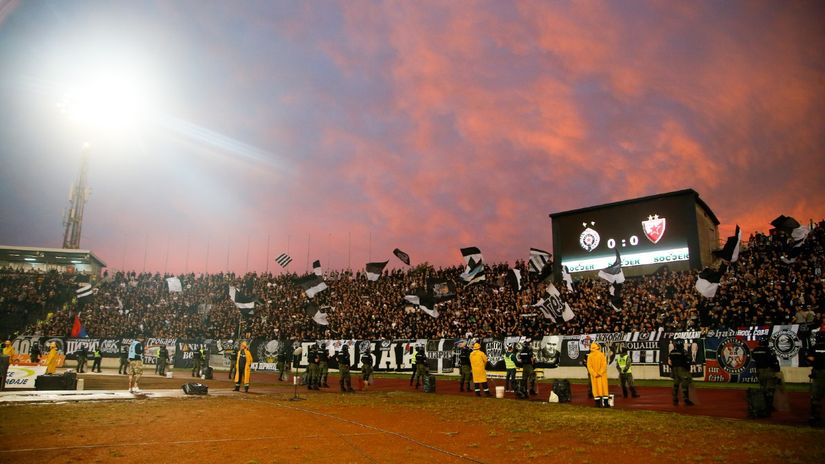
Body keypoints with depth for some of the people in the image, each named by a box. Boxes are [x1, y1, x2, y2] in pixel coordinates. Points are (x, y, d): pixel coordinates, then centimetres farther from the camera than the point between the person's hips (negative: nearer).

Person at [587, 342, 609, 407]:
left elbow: (589, 366, -8)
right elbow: (604, 365, -14)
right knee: (604, 388, 4)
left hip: (594, 375, 2)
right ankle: (606, 403, 4)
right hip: (602, 375, -2)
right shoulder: (601, 355, -9)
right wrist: (600, 373, -13)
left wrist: (595, 374, -8)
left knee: (596, 388, 6)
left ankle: (598, 403, 5)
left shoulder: (589, 356, -4)